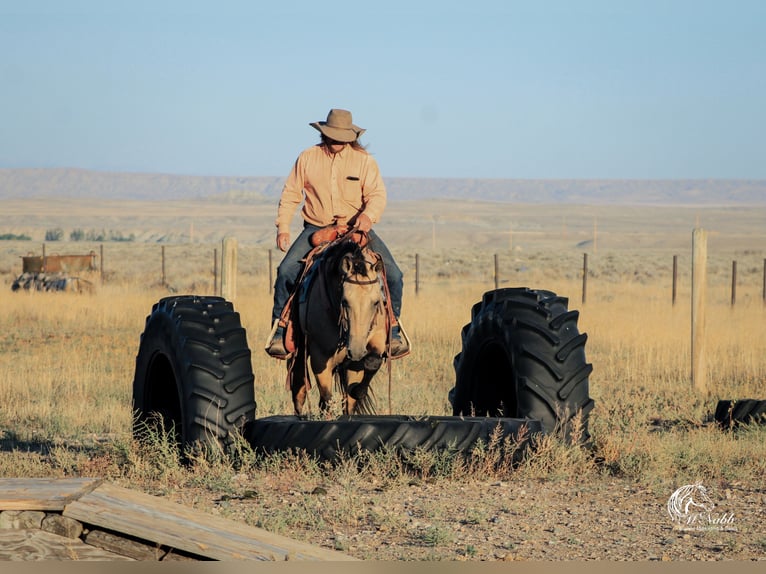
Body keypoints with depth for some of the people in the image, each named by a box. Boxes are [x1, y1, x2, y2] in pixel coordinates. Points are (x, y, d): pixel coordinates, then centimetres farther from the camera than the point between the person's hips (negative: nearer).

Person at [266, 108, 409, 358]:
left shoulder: (364, 160, 1)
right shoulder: (307, 158, 4)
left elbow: (377, 194, -7)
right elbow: (290, 194, 8)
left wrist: (369, 215, -29)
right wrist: (283, 227, -2)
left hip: (356, 228, 0)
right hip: (316, 229, 0)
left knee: (393, 274, -15)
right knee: (286, 272, -21)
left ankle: (393, 329, 3)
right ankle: (279, 331, -9)